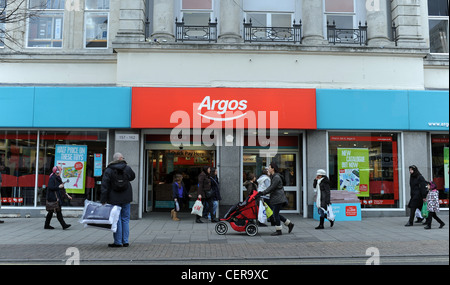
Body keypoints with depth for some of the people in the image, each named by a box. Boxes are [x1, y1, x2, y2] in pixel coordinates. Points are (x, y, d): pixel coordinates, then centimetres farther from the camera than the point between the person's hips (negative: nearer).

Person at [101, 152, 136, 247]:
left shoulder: (108, 170, -6)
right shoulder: (127, 168, 0)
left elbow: (104, 186, -10)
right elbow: (132, 177, 20)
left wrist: (103, 200, -9)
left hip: (114, 199, -2)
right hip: (126, 198, 2)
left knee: (117, 220, 3)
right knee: (125, 219, 11)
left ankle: (118, 242, 7)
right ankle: (125, 241, 14)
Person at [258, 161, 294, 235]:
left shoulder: (276, 177, -15)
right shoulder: (274, 177, 16)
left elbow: (272, 188, -20)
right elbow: (270, 187, 17)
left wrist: (263, 193, -18)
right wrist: (262, 192, 7)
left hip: (278, 199, -10)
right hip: (275, 199, 10)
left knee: (275, 214, -5)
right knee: (275, 214, 12)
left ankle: (278, 230, 4)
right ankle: (289, 224, 19)